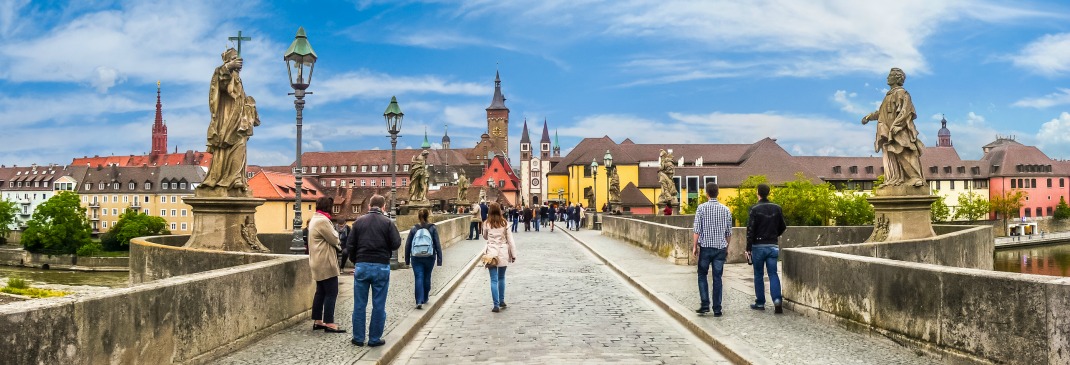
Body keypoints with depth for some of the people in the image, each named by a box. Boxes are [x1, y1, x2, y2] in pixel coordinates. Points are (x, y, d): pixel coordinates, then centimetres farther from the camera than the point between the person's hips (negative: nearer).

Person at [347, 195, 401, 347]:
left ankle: (358, 338, 14)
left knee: (359, 304, 9)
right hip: (381, 267, -2)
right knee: (378, 305, 5)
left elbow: (351, 244, 5)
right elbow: (396, 244, -6)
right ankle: (375, 338, 8)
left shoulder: (359, 221, 4)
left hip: (362, 266, 2)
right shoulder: (387, 222, -4)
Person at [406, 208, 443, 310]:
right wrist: (439, 259, -1)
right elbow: (438, 245, -5)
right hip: (429, 258, 0)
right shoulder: (433, 229, -4)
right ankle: (425, 298, 30)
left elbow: (408, 245, 3)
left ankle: (419, 301, -13)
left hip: (416, 258, 0)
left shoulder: (414, 229, -1)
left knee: (418, 278, -2)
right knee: (427, 277, 16)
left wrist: (407, 259, 13)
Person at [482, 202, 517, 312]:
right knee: (501, 278, 19)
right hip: (503, 253, 1)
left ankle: (496, 305, -6)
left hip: (491, 253, -1)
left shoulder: (487, 223, -3)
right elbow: (510, 240, -2)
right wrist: (513, 254, 3)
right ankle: (502, 301, 27)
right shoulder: (504, 223, -3)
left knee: (494, 280, -1)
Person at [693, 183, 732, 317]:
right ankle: (717, 309, 7)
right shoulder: (726, 210, 3)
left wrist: (695, 246, -1)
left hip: (705, 246, -2)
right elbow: (729, 232, 7)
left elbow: (697, 229, -8)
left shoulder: (701, 208, -6)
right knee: (717, 278, 6)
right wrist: (727, 248, 18)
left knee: (702, 275, 11)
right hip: (720, 247, 2)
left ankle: (705, 305, 2)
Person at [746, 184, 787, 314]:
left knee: (758, 275, 8)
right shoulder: (777, 208, 2)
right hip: (773, 246, 3)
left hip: (758, 246, -3)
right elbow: (783, 226, 10)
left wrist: (748, 249, -8)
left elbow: (750, 230, -12)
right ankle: (777, 299, -12)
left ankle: (760, 303, 13)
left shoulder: (754, 209, -10)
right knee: (773, 274, 5)